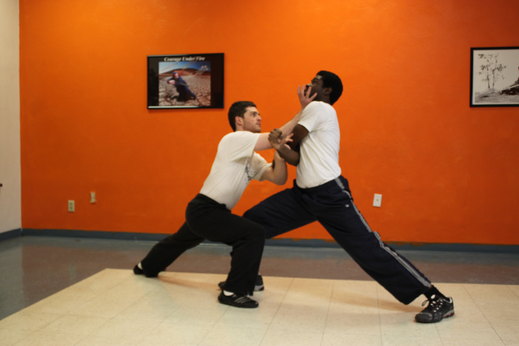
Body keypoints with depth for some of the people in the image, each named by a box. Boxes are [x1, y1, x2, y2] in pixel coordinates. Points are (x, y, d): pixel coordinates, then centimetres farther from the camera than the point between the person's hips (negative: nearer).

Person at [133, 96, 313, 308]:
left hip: (202, 211, 10)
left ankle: (146, 266, 62)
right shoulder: (234, 139, -16)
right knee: (254, 234, -22)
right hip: (204, 210, -10)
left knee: (182, 241, 34)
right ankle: (233, 292, -11)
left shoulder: (254, 159, 9)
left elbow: (279, 179, -2)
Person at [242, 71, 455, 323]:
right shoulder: (316, 113, 20)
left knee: (369, 249, -10)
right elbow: (296, 158, 8)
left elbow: (294, 142, -5)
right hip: (304, 194, 10)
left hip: (330, 194, -10)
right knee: (253, 220, 6)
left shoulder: (318, 108, -6)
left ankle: (439, 300, 0)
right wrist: (279, 146, -12)